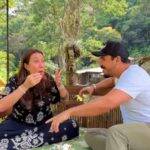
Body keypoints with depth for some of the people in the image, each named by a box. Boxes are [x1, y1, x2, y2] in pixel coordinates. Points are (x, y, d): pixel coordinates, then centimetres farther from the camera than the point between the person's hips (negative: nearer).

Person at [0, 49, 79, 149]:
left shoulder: (48, 79, -4)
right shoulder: (15, 81, -12)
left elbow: (65, 97, 6)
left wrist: (59, 84, -16)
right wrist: (25, 86, -35)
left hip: (45, 123, 4)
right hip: (19, 124, -4)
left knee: (72, 127, -25)